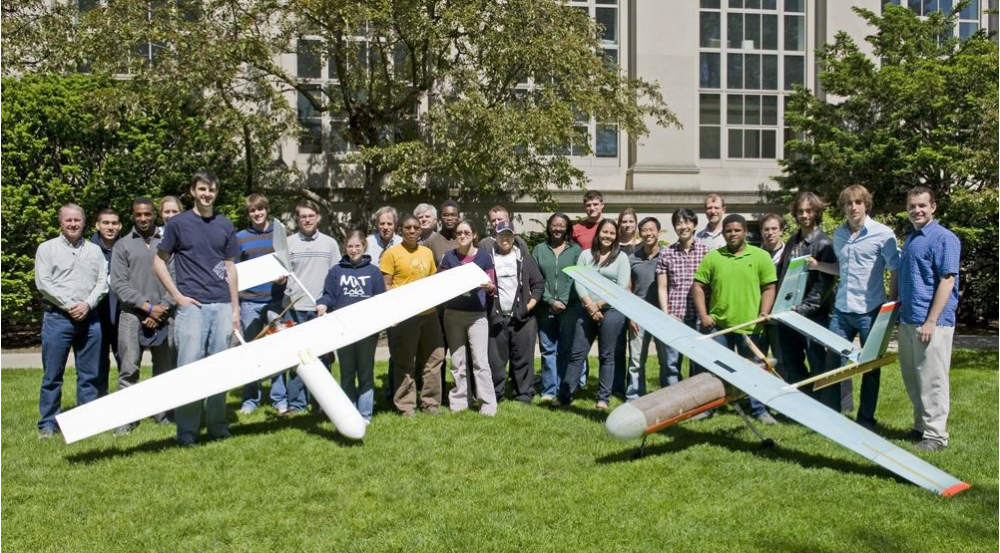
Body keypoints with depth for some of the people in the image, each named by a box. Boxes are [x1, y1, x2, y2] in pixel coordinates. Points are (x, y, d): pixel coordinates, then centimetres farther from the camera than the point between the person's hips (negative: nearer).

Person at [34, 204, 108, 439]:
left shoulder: (94, 250, 13)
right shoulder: (47, 248, 4)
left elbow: (102, 282, 6)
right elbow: (43, 283, -4)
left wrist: (87, 304, -10)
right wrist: (69, 305, -11)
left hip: (89, 319, 3)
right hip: (57, 318, -2)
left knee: (89, 375, 6)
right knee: (52, 375, 1)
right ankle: (48, 423, 9)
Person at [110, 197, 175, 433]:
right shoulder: (123, 245, 7)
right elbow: (119, 283, 0)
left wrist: (163, 307, -8)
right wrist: (147, 307, -8)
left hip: (163, 316, 1)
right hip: (132, 315, -1)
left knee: (165, 367, 5)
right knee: (128, 369, -2)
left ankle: (163, 413, 15)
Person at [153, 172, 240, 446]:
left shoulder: (225, 225, 12)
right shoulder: (178, 223, 3)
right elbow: (159, 261, 7)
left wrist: (235, 309, 10)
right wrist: (177, 296, -3)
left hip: (222, 305, 3)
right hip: (192, 305, -3)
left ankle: (217, 424, 18)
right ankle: (187, 430, 3)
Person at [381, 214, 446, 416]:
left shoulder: (427, 252, 13)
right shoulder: (392, 253, -3)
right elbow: (385, 285, -6)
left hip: (429, 313, 6)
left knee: (433, 358, 9)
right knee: (405, 363, 2)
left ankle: (431, 402, 21)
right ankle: (406, 405, 11)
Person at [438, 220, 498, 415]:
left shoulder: (484, 256, 1)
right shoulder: (449, 257, 7)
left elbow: (493, 287, 3)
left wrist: (489, 287, -19)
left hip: (477, 314, -3)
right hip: (453, 313, 3)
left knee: (480, 361, -6)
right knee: (457, 361, 8)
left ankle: (488, 405, 0)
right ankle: (459, 401, 18)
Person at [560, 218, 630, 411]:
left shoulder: (621, 257, 3)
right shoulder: (586, 254, 10)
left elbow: (622, 287, -5)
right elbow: (578, 281, 2)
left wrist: (599, 304, -9)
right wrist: (589, 304, -11)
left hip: (611, 310, -2)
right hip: (587, 310, 2)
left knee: (607, 356, 4)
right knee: (577, 354, 3)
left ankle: (603, 398, 12)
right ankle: (565, 395, 9)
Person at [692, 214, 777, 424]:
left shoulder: (761, 256, 1)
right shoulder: (712, 257, 4)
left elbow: (769, 288, 2)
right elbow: (698, 286, 5)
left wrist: (764, 313, -10)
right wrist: (703, 315, -3)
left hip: (750, 326, -1)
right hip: (718, 324, 1)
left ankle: (759, 409, 23)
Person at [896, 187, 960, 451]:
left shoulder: (944, 238, -10)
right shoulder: (910, 240, 15)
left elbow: (947, 281, -15)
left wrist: (931, 321, -19)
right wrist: (899, 310, 16)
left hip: (932, 323, -8)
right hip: (908, 321, 8)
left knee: (932, 380, -2)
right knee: (912, 379, 14)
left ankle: (936, 435, 7)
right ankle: (921, 426, 27)